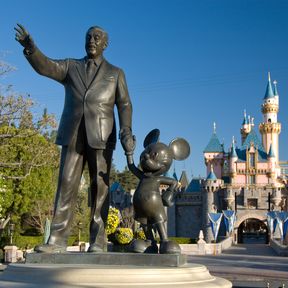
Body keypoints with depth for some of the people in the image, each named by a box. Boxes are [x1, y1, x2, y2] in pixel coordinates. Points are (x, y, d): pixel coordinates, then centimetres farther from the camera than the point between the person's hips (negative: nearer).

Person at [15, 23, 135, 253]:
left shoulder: (115, 73, 14)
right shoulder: (70, 67, 17)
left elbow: (124, 105, 5)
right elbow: (45, 66, -1)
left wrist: (126, 132, -13)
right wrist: (29, 46, -21)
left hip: (100, 136, -1)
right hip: (73, 135, 1)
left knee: (99, 187, -4)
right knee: (66, 185, -6)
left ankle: (98, 241, -1)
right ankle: (58, 240, -8)